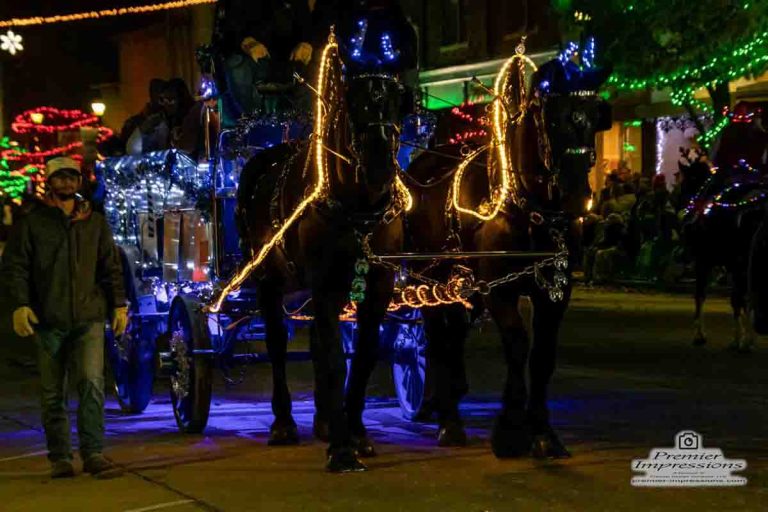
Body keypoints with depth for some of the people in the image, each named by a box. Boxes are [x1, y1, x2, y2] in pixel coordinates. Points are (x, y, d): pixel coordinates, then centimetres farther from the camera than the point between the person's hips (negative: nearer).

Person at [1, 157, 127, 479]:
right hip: (48, 320, 0)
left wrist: (119, 305, 11)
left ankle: (93, 454, -11)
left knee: (91, 383, -14)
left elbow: (111, 268, 18)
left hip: (89, 318, 0)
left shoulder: (96, 223, 13)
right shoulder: (31, 223, 6)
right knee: (52, 393, 6)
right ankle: (60, 458, 15)